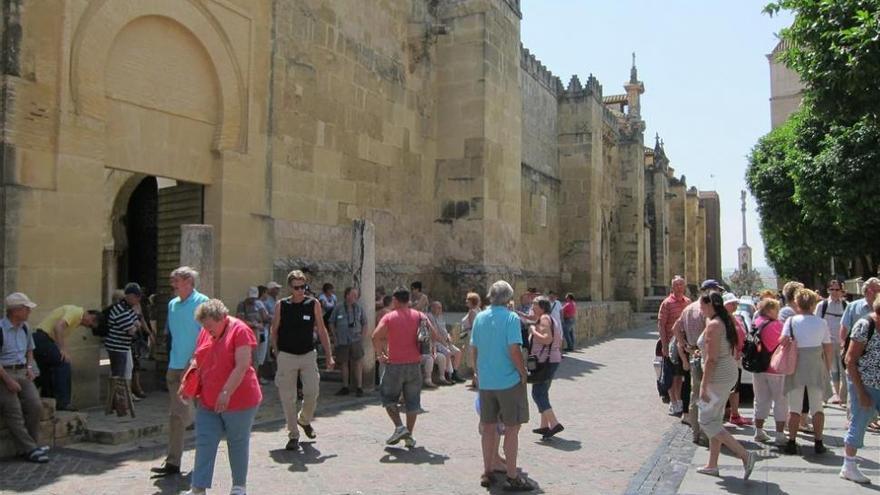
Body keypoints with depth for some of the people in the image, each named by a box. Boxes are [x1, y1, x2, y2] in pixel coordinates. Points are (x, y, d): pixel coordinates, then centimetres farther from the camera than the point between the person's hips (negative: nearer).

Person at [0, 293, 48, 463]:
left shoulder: (25, 328, 12)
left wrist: (29, 367, 11)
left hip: (22, 373, 6)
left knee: (35, 405, -14)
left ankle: (32, 445, -6)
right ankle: (29, 449, -16)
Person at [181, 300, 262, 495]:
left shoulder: (240, 330, -15)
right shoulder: (205, 332, 7)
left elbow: (242, 366, -21)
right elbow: (197, 360, 19)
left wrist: (226, 393, -26)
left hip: (238, 399, -6)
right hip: (208, 402, 6)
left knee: (238, 443, 8)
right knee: (204, 444, 4)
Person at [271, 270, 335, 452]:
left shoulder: (313, 304, -1)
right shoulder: (281, 305, -2)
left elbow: (321, 330, 3)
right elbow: (274, 331, 7)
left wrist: (329, 356, -1)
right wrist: (276, 353, 1)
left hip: (308, 355, 1)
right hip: (287, 356, -1)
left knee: (312, 393, -4)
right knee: (288, 398, 1)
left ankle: (304, 420, 27)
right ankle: (293, 436, 15)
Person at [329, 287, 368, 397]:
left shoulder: (359, 308, 5)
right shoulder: (338, 308, 1)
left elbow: (365, 324, 10)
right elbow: (331, 323, 9)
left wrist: (362, 337, 1)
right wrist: (336, 336, 3)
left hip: (356, 341, 0)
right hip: (342, 341, 0)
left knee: (358, 363, -4)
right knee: (343, 363, 7)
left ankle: (359, 387, 3)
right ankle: (345, 387, 18)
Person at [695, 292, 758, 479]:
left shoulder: (713, 325, -18)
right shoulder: (725, 321, 11)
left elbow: (711, 359, -22)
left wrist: (704, 385, -19)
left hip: (718, 377, -10)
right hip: (729, 374, 10)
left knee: (707, 422, -2)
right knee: (715, 420, 16)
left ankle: (745, 455, -6)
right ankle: (712, 465, 23)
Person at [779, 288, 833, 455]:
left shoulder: (791, 321, -7)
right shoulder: (821, 322, 0)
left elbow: (783, 341, -19)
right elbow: (827, 348, 4)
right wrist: (828, 368, 13)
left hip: (796, 366, -2)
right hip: (817, 366, 2)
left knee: (794, 407, 6)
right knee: (817, 407, 11)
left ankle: (792, 442, 7)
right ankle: (818, 443, 13)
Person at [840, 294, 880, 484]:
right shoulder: (865, 326, -15)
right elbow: (850, 360, -14)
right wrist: (861, 392, -15)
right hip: (864, 384, -5)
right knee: (859, 423, 4)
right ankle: (848, 467, 18)